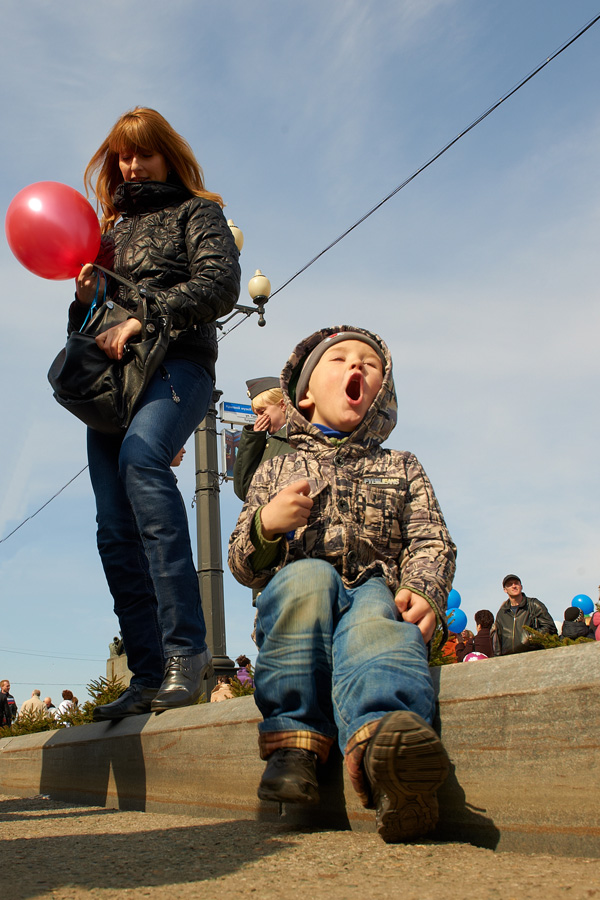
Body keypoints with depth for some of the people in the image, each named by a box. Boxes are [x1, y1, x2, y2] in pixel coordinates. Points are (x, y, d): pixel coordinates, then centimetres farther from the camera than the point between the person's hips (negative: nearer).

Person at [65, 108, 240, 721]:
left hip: (178, 362, -6)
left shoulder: (196, 212, 13)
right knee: (116, 533, -8)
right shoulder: (113, 231, 29)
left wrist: (141, 317, -13)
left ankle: (186, 648, -39)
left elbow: (220, 285, -6)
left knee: (140, 456, -36)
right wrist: (87, 299, 6)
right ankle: (149, 676, -8)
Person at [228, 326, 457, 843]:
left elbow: (430, 542, 9)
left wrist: (423, 590, -16)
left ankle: (385, 752, -69)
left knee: (374, 615, -37)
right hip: (294, 607, 1)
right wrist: (266, 524, -8)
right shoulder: (276, 473, 24)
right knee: (309, 574, -35)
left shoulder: (402, 469, 26)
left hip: (376, 592, -1)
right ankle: (294, 742, -38)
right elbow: (243, 567, 16)